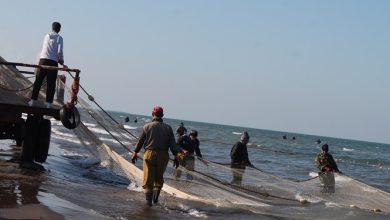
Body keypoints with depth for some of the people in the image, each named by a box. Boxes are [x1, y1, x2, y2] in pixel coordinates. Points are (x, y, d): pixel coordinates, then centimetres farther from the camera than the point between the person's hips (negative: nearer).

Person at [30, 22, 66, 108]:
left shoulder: (47, 36, 15)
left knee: (38, 81, 8)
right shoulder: (59, 38, 2)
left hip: (43, 60, 3)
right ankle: (49, 103, -1)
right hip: (53, 62, -3)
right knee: (51, 83, 1)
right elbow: (60, 51, -8)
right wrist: (62, 62, 6)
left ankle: (33, 100, 9)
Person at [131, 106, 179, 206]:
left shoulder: (147, 126, 0)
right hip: (163, 155, 1)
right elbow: (173, 144, -1)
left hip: (149, 154, -1)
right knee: (159, 178, 17)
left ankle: (149, 200, -1)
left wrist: (135, 153, 13)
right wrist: (175, 157, 1)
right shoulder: (168, 128, 3)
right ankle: (155, 198, 10)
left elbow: (140, 141, 3)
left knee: (148, 179, 4)